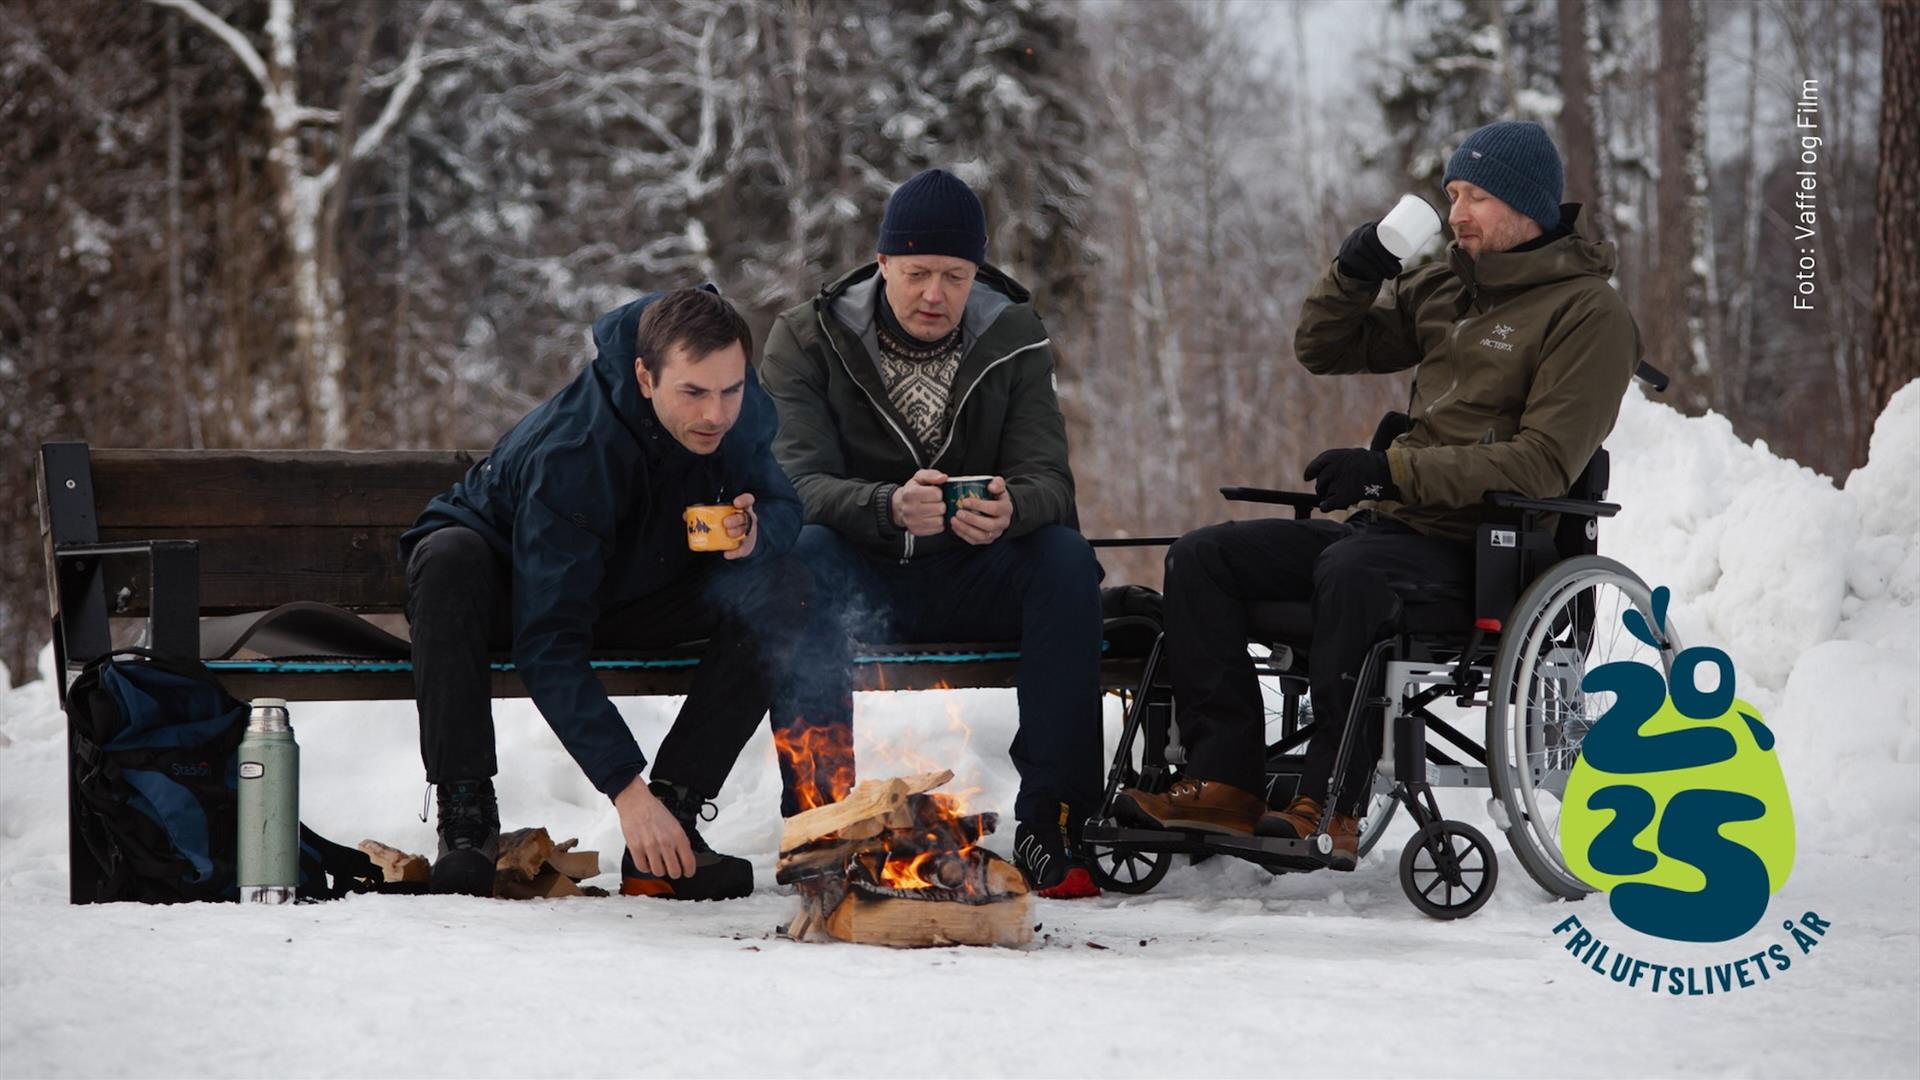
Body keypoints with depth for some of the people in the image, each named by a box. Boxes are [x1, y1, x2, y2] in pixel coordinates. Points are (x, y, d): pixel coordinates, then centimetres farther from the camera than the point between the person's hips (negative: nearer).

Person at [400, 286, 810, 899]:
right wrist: (626, 788, -44)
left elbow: (781, 504, -3)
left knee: (782, 586, -21)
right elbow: (548, 648, -39)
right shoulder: (568, 452, -37)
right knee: (450, 559, -39)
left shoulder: (741, 412, -20)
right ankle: (465, 815, -28)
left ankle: (675, 809, -21)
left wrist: (756, 534, -31)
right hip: (510, 592, -4)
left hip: (628, 594, 5)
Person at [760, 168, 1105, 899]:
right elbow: (799, 483, -18)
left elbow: (1048, 479, -8)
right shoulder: (806, 340, -4)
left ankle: (1049, 824, -28)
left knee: (1066, 556, -28)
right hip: (859, 582, -2)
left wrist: (1010, 509, -35)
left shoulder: (1013, 338, 3)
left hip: (973, 581, 2)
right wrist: (890, 507, -40)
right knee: (803, 554, -35)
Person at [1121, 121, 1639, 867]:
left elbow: (1543, 465, -17)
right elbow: (1324, 350, 25)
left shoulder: (1588, 314, -6)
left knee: (1350, 570, -38)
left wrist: (1393, 469, -21)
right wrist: (1355, 273, 4)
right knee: (1202, 557, -7)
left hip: (1482, 552, -8)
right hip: (1390, 525, 8)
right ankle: (1224, 784, -17)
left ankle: (1330, 806, -35)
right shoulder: (1445, 288, 17)